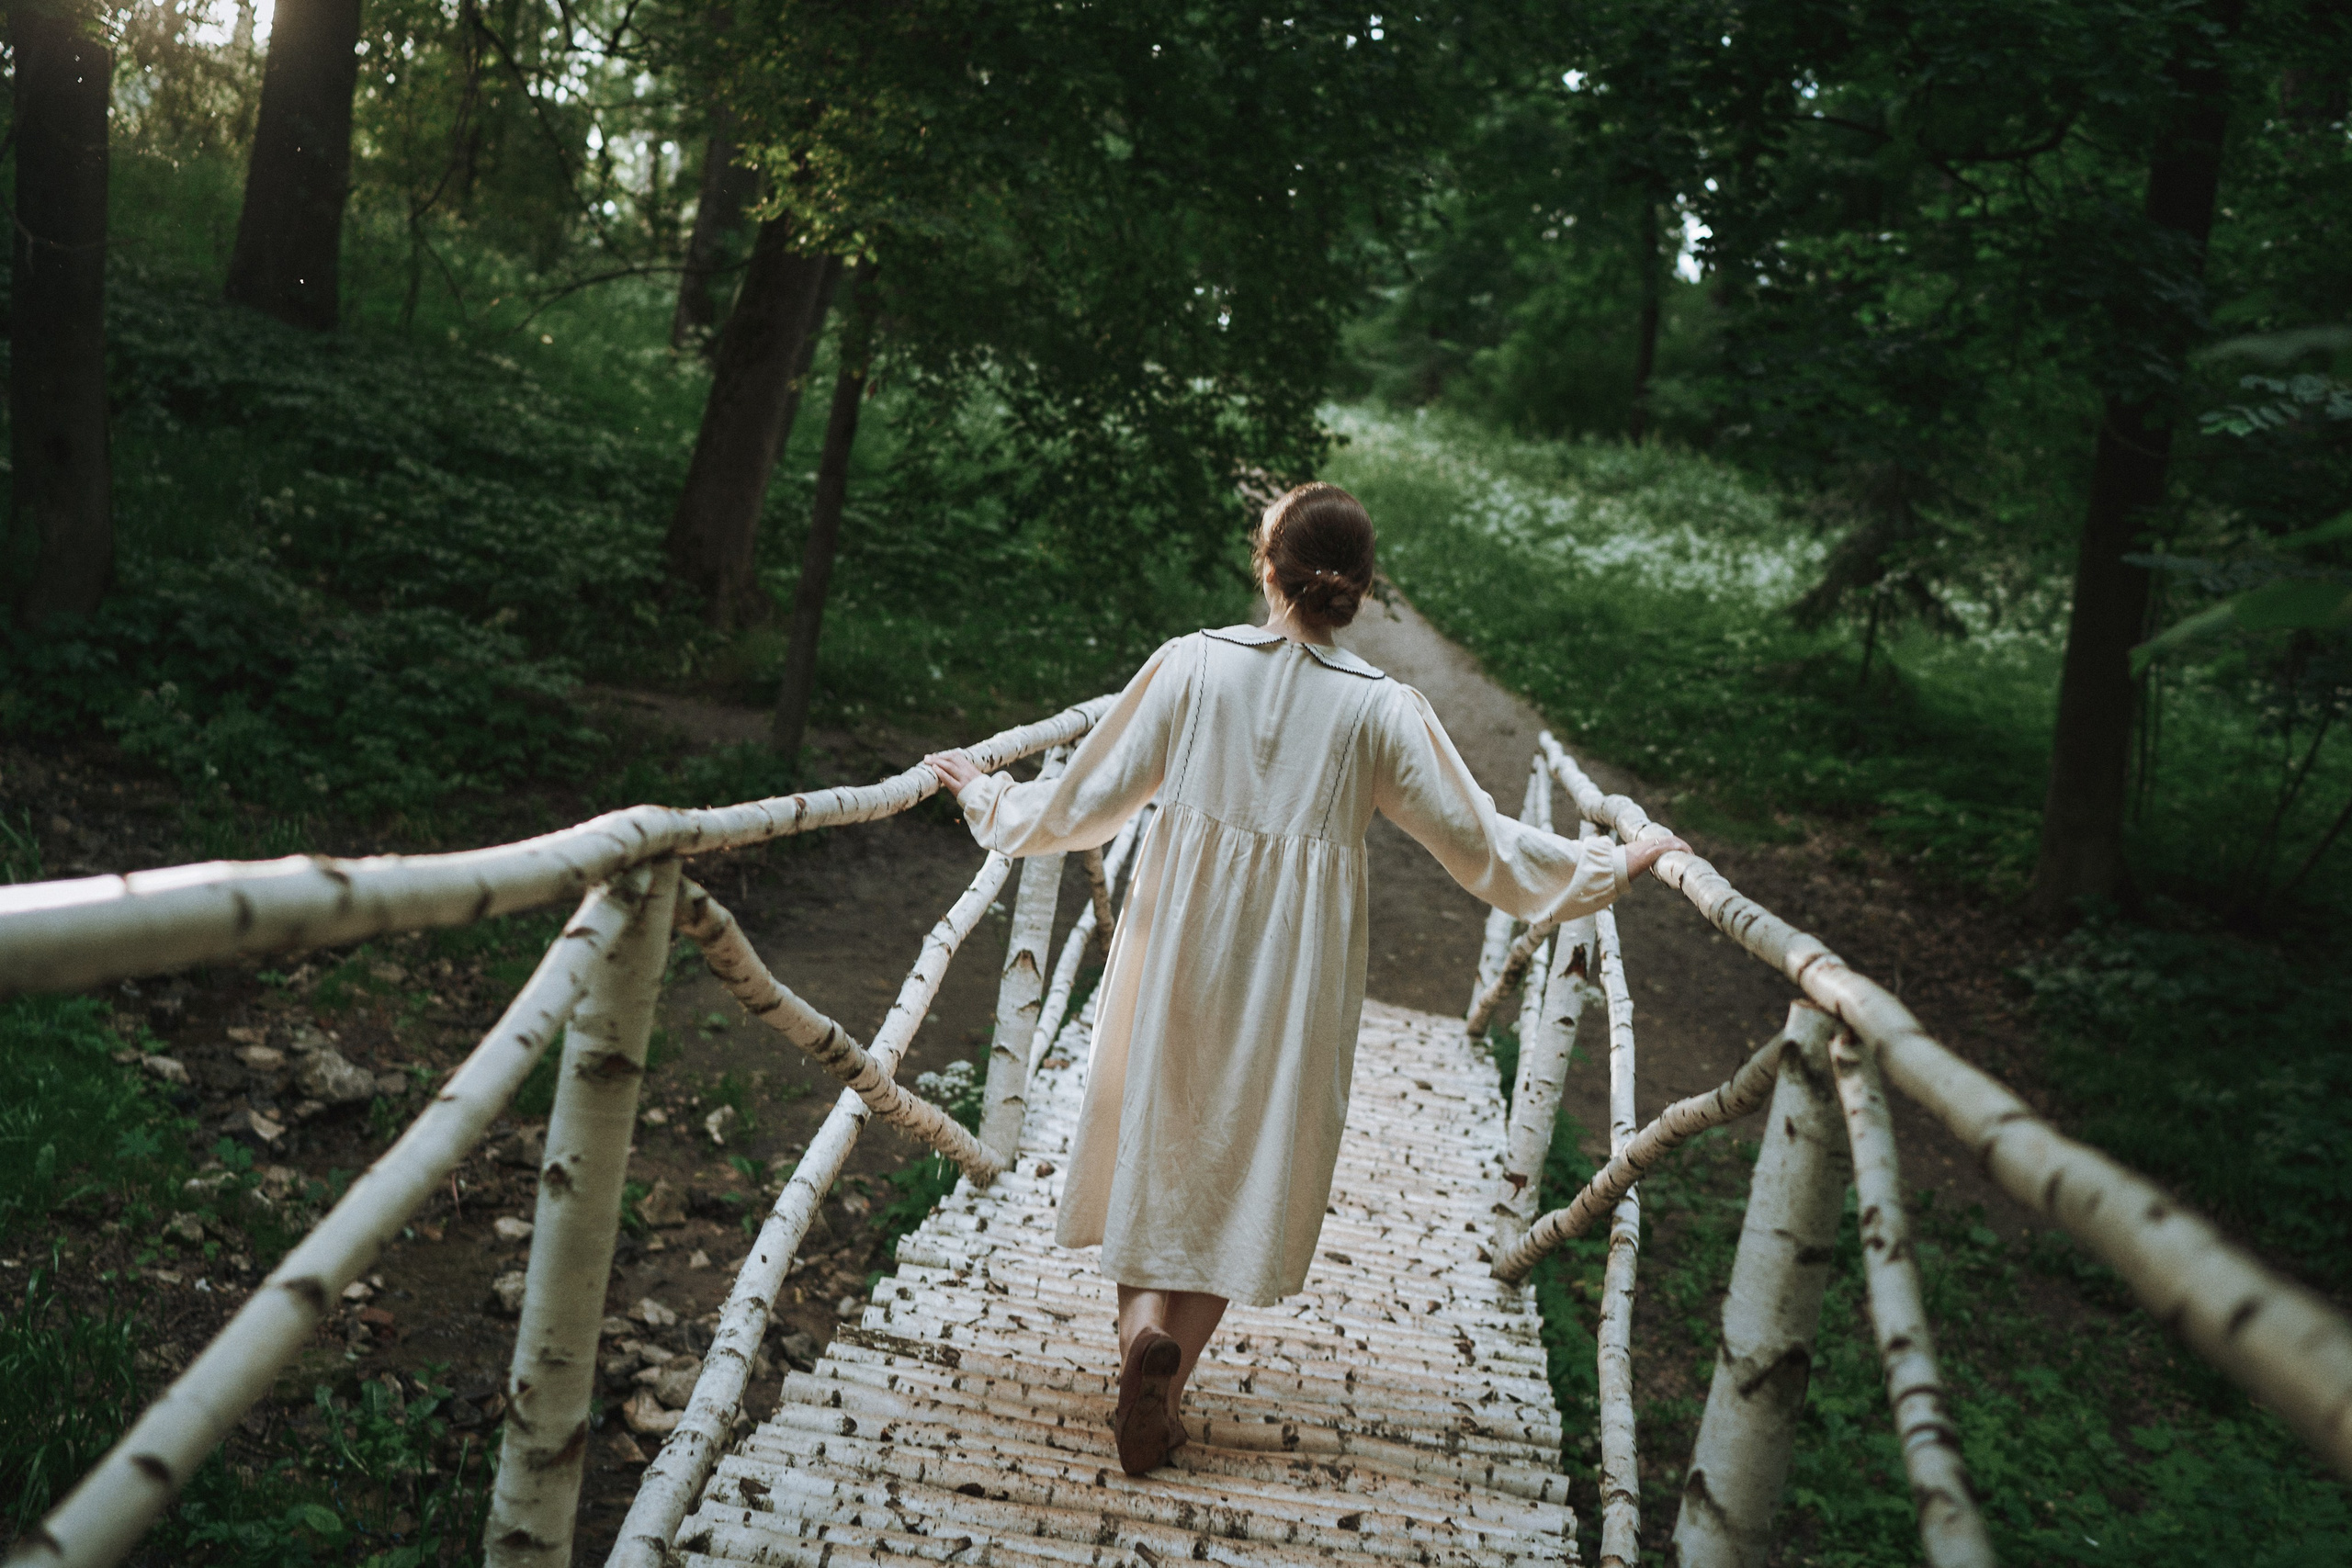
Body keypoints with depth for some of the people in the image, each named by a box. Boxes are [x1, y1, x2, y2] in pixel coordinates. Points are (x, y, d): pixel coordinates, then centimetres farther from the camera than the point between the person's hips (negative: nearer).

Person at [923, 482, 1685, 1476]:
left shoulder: (1192, 664, -7)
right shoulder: (1381, 709, -8)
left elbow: (1084, 801, -1)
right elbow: (1481, 844, -3)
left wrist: (986, 795, 17)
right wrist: (1616, 866, 9)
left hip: (1178, 949, 0)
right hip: (1293, 974, 0)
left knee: (1154, 1142, 17)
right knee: (1247, 1166, 12)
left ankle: (1143, 1322, -5)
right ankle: (1162, 1399, 12)